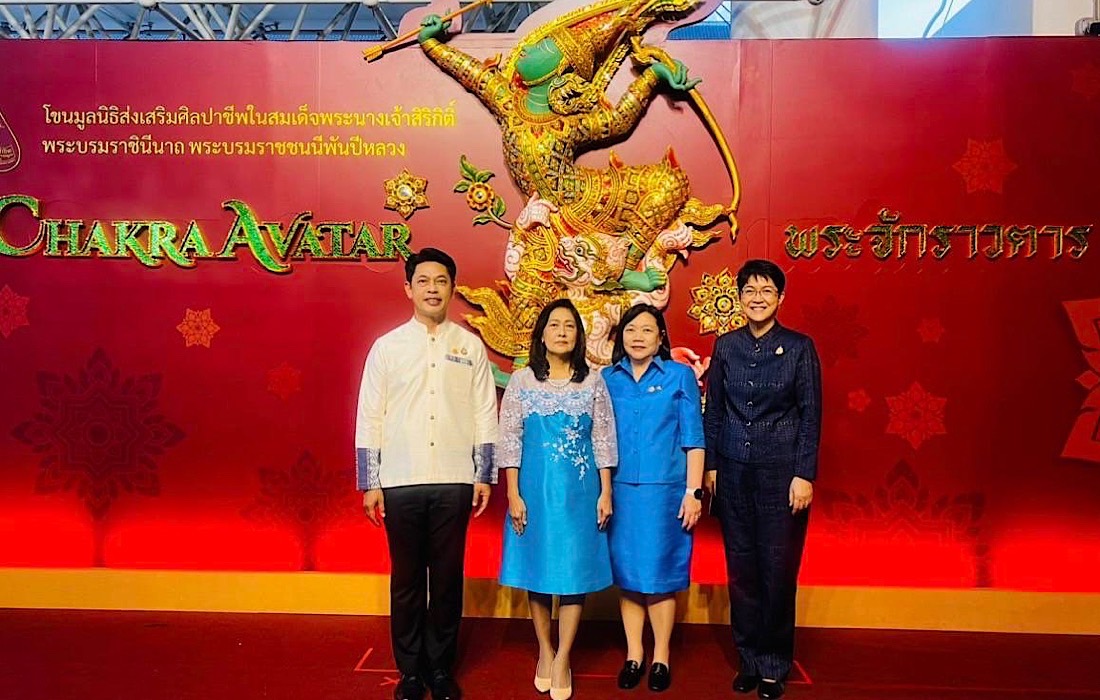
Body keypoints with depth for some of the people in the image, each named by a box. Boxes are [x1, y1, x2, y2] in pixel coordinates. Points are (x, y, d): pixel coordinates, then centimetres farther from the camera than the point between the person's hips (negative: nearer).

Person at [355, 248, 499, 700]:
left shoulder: (470, 346, 4)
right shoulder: (387, 346, 3)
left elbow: (485, 416, 5)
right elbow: (369, 418, 3)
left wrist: (484, 477, 2)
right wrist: (369, 484, 1)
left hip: (454, 481, 0)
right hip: (400, 481, 0)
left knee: (448, 578, 9)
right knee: (407, 579, 9)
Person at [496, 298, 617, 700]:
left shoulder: (592, 382, 3)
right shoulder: (522, 381, 0)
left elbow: (603, 440, 3)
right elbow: (509, 441, -2)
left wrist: (606, 493, -1)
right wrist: (513, 495, -6)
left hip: (579, 491, 1)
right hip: (535, 490, 0)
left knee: (575, 571, 3)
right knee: (537, 568, 9)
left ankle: (562, 660, 16)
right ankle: (545, 651, 27)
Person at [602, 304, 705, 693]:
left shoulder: (680, 376, 1)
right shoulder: (607, 379, 7)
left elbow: (693, 438, -1)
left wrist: (693, 491, -6)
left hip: (664, 490, -2)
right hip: (618, 490, 2)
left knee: (659, 574, 4)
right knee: (626, 573, 8)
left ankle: (661, 657, 20)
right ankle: (633, 655, 23)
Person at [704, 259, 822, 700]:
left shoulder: (799, 348, -3)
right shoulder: (726, 347, 4)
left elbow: (811, 415, -4)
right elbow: (713, 411, 8)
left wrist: (804, 475, -8)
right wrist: (711, 466, 5)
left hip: (781, 474, -2)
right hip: (734, 473, 3)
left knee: (778, 570, 4)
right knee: (741, 569, 10)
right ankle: (749, 660, 25)